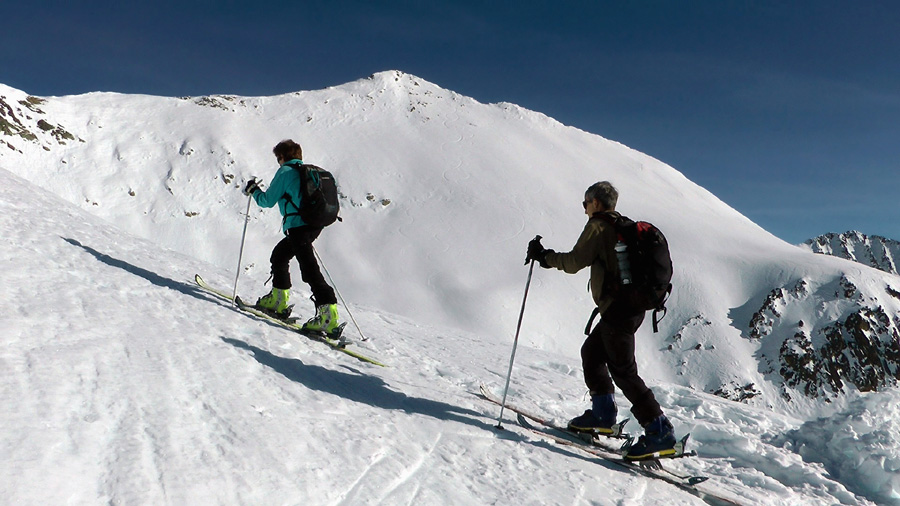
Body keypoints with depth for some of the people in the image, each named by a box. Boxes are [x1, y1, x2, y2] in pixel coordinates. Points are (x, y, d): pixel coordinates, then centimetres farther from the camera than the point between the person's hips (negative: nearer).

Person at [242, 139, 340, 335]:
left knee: (309, 269, -14)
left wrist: (253, 190, 18)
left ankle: (328, 314, -23)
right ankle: (278, 300, 33)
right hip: (315, 224, 9)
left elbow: (268, 201, 0)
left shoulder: (285, 172, -2)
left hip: (298, 226, -9)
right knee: (279, 255, 25)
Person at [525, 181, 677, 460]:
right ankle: (603, 413, 24)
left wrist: (542, 255, -1)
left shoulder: (598, 226, -8)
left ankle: (660, 432, -9)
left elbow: (575, 261, -14)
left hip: (618, 309, -10)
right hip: (633, 306, 10)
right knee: (591, 352, 21)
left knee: (622, 370, -8)